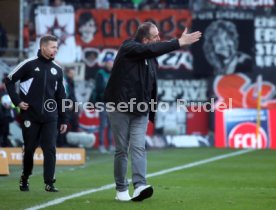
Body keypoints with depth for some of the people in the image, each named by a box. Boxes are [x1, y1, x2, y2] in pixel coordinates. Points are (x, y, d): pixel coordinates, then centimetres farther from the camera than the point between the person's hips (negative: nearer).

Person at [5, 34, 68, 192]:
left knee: (50, 149, -6)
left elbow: (61, 96, 13)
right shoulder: (29, 65, -3)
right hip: (30, 115, -2)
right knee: (29, 148, 6)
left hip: (50, 117, 2)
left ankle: (49, 183, -5)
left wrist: (64, 119, 11)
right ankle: (24, 180, 24)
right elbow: (10, 81, 4)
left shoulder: (57, 69, 9)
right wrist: (17, 101, -5)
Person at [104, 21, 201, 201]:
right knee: (122, 150, 1)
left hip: (141, 111, 5)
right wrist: (179, 43, -35)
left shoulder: (152, 59, 8)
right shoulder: (128, 48, -12)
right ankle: (121, 189, 10)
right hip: (120, 107, -5)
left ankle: (140, 186, -20)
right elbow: (152, 50, -31)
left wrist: (153, 113, 13)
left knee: (139, 147, -9)